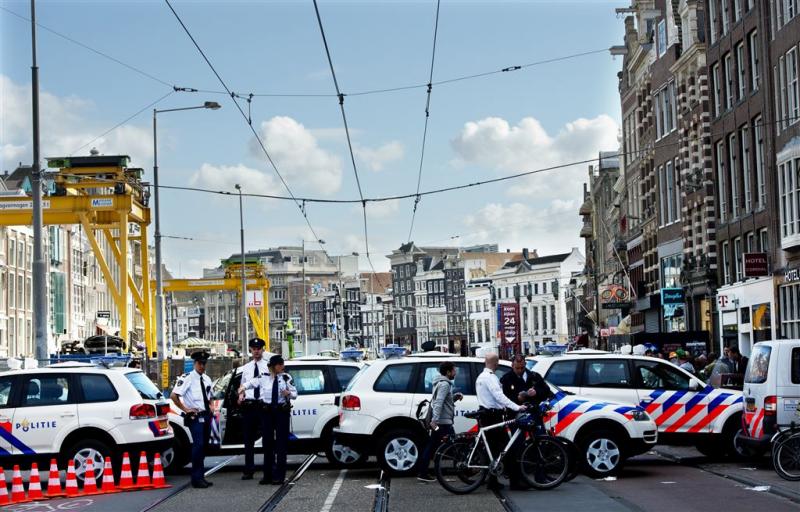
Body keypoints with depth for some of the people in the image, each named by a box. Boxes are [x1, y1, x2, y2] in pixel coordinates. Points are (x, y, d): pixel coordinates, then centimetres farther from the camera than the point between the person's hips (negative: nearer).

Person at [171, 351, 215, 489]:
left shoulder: (207, 379, 14)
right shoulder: (187, 378, -10)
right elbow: (174, 396, -16)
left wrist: (210, 406, 12)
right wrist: (185, 409, -14)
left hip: (206, 415, 8)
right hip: (195, 416, -8)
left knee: (203, 446, 11)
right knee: (198, 445, -15)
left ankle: (201, 476, 19)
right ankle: (197, 479, -12)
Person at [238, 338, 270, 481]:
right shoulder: (246, 368, 15)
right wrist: (241, 394, 4)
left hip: (264, 405, -4)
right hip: (248, 405, 5)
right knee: (248, 439, 9)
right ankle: (248, 470, 17)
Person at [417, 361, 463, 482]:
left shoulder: (440, 383, 19)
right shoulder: (445, 384, -13)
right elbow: (438, 402, -25)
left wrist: (455, 396, 6)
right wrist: (435, 420, -33)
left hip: (437, 422, 10)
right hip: (444, 422, -10)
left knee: (431, 447, 8)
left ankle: (423, 473, 7)